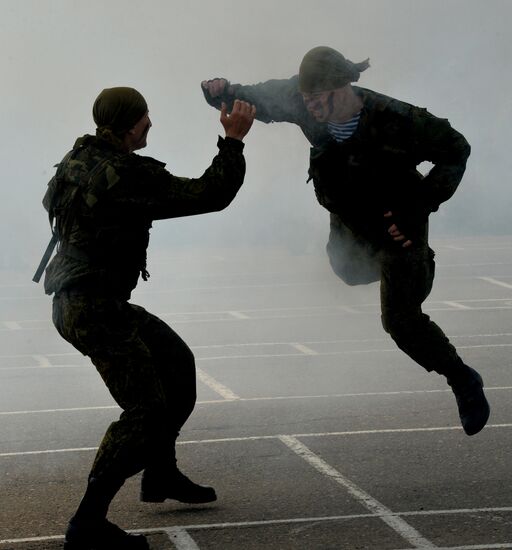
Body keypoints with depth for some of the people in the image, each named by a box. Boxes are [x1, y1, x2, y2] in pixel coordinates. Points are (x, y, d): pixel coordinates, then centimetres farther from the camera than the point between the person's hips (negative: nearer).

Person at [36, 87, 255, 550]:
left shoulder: (78, 158, 5)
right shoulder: (129, 176, -22)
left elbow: (51, 201, 26)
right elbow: (211, 195, -19)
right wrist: (234, 140, -11)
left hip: (78, 299, 11)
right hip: (94, 309, -11)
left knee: (177, 362, 23)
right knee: (145, 410, -13)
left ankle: (160, 473, 33)